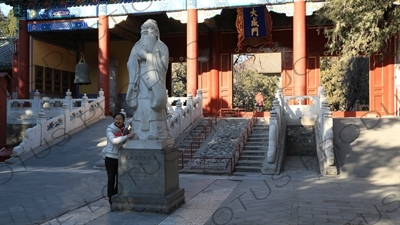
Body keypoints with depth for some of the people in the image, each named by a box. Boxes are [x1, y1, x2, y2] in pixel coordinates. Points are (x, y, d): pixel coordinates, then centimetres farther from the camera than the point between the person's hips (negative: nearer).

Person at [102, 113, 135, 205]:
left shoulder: (126, 129, 3)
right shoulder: (110, 129, -9)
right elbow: (113, 140, -28)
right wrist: (127, 136, -31)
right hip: (110, 157, -4)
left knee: (120, 179, 10)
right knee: (111, 179, 6)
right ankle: (111, 198, 19)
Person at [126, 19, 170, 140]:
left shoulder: (161, 47, 9)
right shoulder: (136, 47, 20)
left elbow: (163, 64, -6)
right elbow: (130, 65, 10)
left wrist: (147, 56, -11)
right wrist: (136, 57, -10)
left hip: (154, 84, -4)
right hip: (140, 85, 4)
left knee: (154, 112, -11)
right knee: (141, 111, -2)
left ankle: (157, 137, -6)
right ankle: (143, 138, 2)